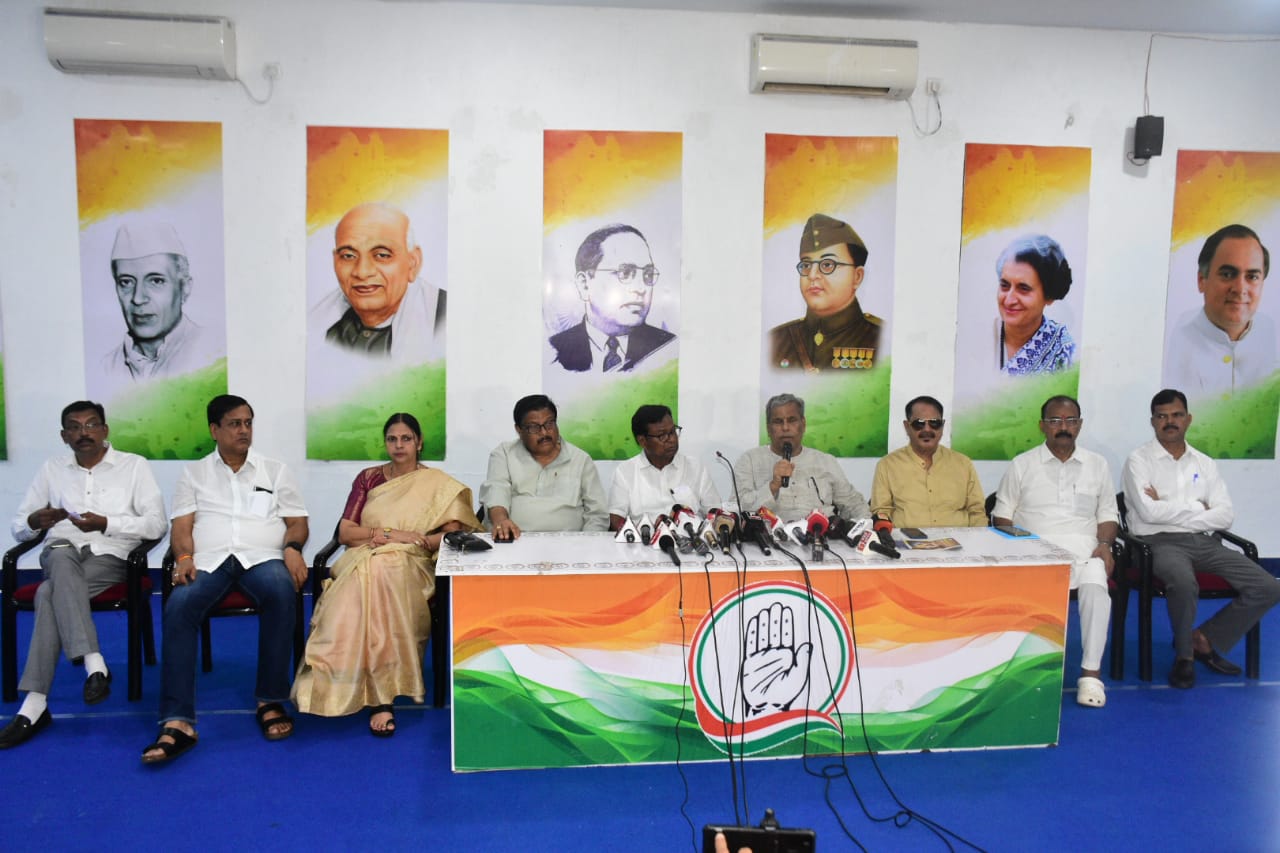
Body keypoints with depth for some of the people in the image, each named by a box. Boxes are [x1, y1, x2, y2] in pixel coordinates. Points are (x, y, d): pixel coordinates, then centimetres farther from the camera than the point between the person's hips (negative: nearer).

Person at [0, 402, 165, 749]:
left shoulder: (134, 465, 7)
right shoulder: (52, 469, 17)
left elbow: (156, 524, -3)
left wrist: (106, 524, -15)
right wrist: (34, 522, -7)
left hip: (110, 555, -2)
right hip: (61, 555, 2)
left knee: (49, 592, -32)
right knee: (62, 555, -36)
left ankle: (35, 705, -31)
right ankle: (94, 664, -43)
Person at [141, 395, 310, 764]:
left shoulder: (276, 470, 19)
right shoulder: (194, 473, 19)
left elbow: (297, 522, 13)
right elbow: (182, 525, 8)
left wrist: (292, 548, -9)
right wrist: (184, 558, -12)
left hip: (262, 557, 0)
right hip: (208, 559, 1)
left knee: (281, 591, -36)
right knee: (179, 606, -33)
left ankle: (271, 702, -25)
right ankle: (177, 723, -33)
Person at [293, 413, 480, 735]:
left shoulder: (439, 484, 11)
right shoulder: (368, 478, 17)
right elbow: (344, 532, 8)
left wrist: (413, 539, -11)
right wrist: (389, 533, -6)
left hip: (411, 566, -2)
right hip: (361, 562, 2)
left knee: (379, 576, -38)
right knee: (369, 579, -37)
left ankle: (378, 696, -35)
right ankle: (381, 696, -35)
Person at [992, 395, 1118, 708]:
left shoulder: (1097, 465, 17)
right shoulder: (1022, 465, 11)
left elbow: (1108, 515, 17)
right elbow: (1002, 515, 9)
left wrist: (1104, 544, -3)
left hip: (1082, 546, 2)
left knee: (1095, 586, -32)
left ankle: (1091, 670, -24)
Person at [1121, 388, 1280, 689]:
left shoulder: (1205, 464, 15)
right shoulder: (1139, 461, -1)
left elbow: (1225, 516, 3)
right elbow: (1150, 512, -14)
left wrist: (1170, 510, -7)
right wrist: (1199, 508, -3)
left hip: (1204, 542, 6)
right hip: (1161, 543, -5)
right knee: (1185, 584, -36)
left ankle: (1204, 639, 7)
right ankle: (1184, 655, -7)